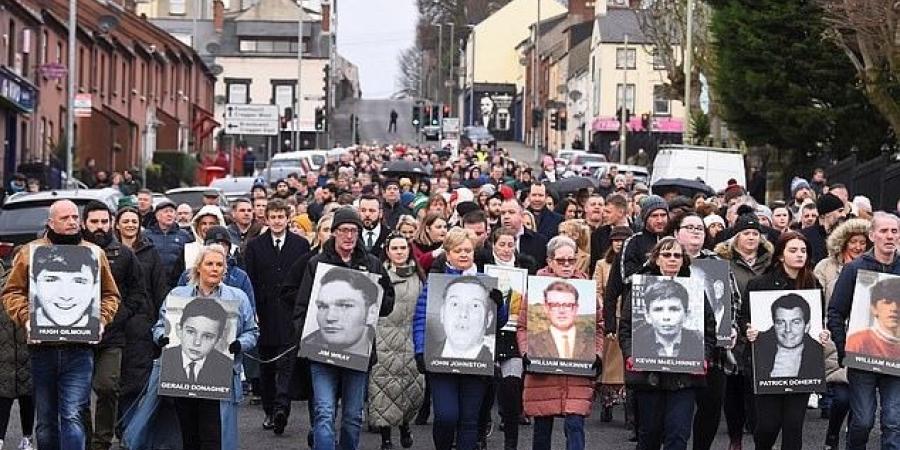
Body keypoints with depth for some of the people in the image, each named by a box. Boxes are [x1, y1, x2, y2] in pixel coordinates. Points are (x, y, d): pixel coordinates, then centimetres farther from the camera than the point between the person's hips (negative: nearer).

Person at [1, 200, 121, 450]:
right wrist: (25, 317, -10)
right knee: (46, 419, 9)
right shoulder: (30, 252, 8)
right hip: (43, 347, 1)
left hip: (79, 348, -1)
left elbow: (110, 295, 16)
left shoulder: (94, 254, 11)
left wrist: (101, 320, -2)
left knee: (72, 416, -13)